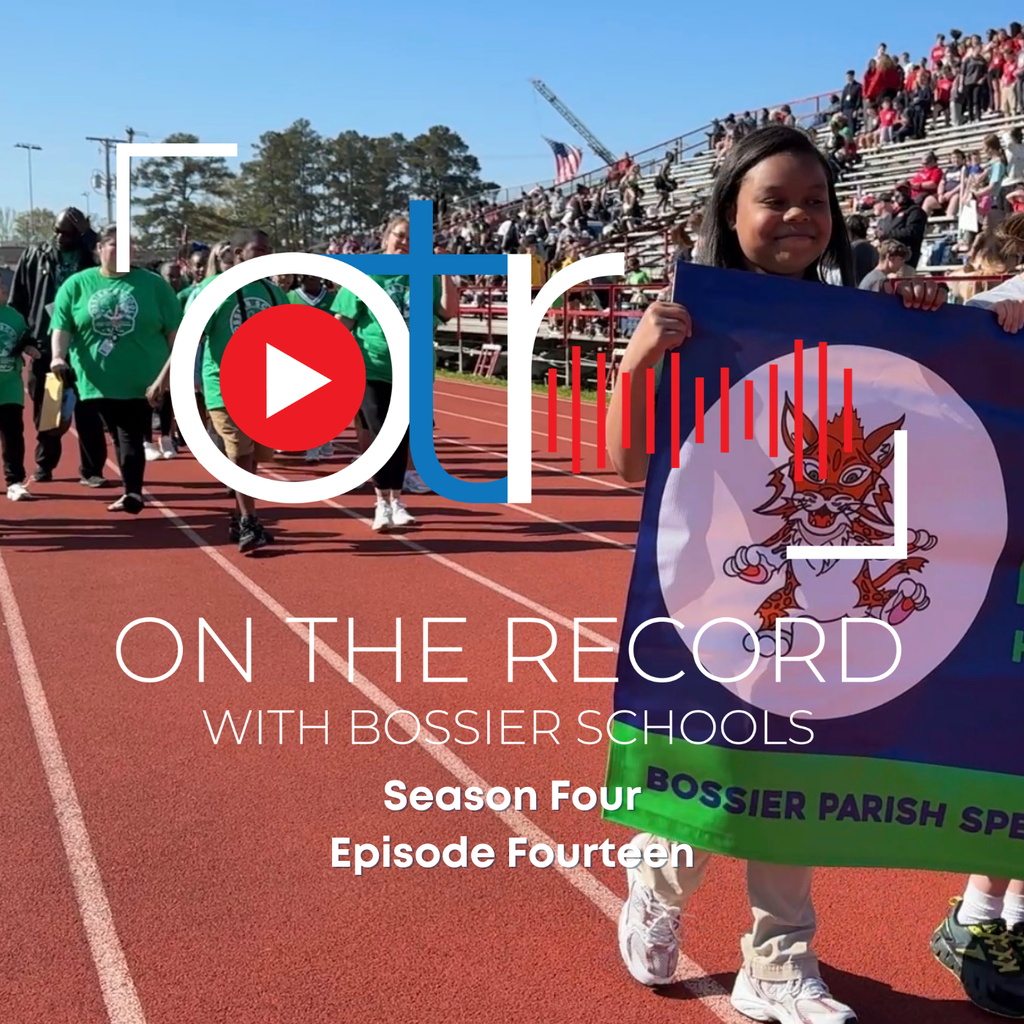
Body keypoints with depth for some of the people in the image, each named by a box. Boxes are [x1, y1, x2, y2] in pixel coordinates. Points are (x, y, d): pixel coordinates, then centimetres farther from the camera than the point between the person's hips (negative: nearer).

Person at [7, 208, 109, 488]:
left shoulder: (91, 257, 4)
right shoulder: (34, 256, 7)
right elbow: (17, 302, 7)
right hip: (44, 344, 2)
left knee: (88, 410, 0)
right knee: (45, 409, 10)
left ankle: (91, 470, 4)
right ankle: (44, 464, 23)